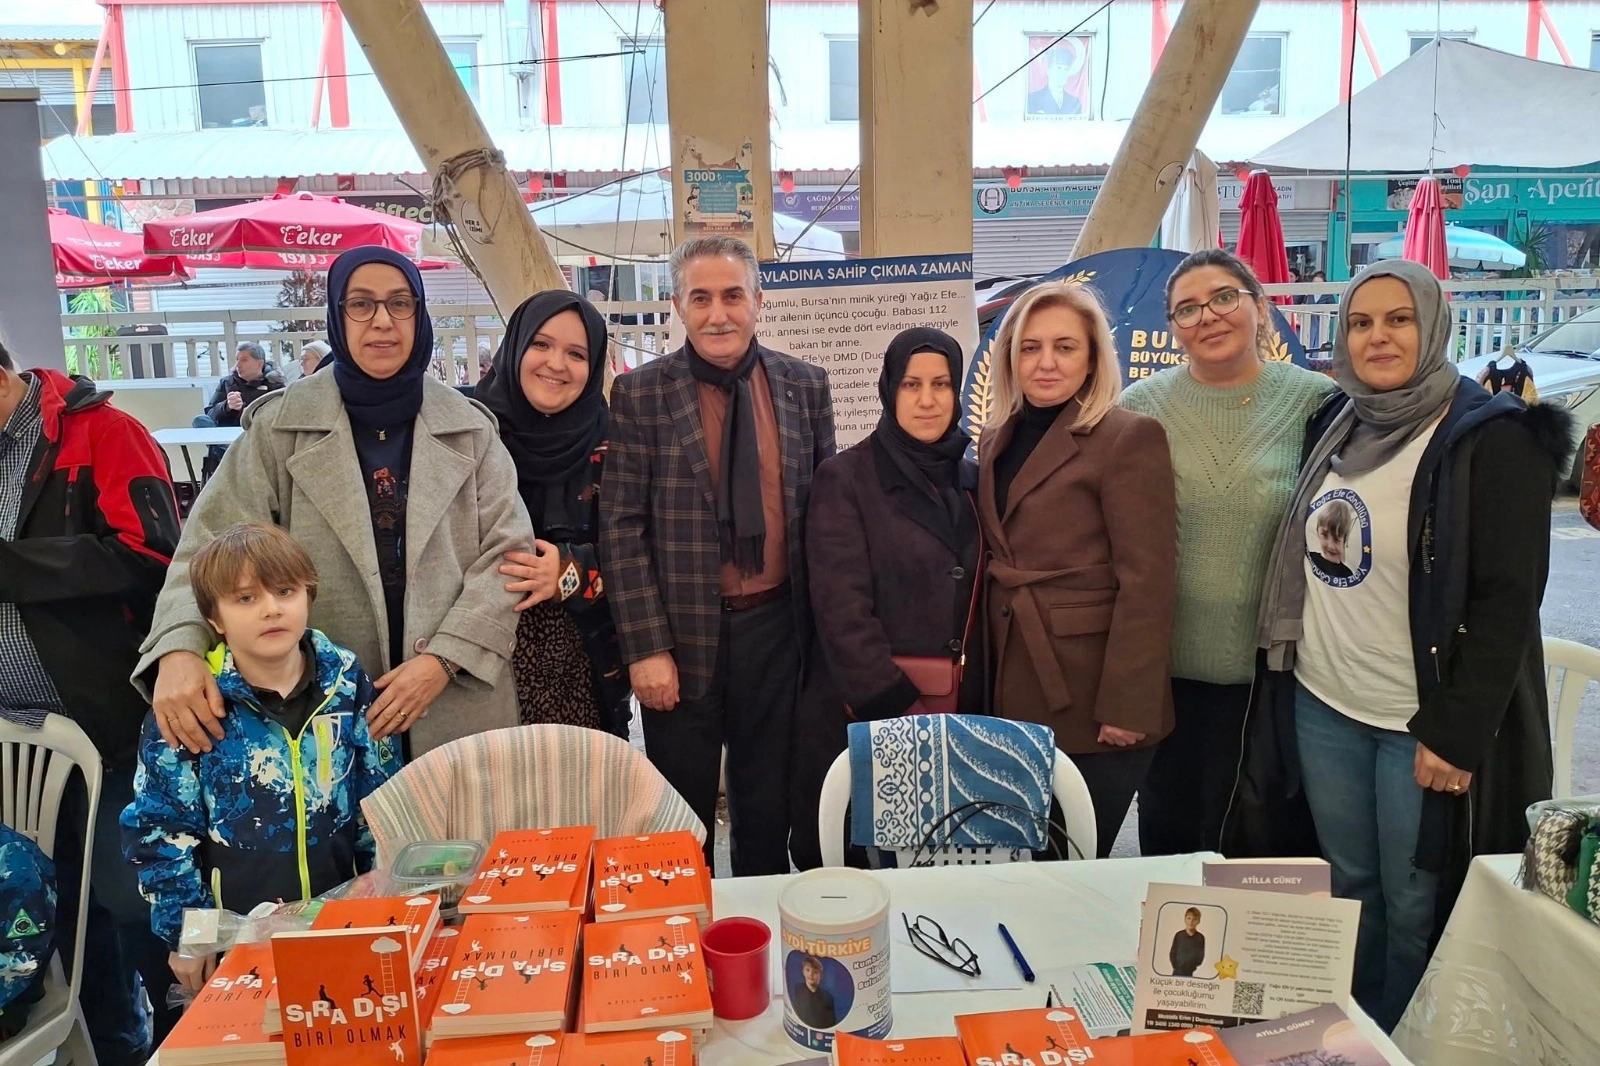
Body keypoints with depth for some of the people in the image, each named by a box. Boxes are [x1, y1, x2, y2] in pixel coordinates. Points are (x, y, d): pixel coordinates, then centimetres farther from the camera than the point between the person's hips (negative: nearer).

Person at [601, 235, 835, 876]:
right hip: (683, 634, -2)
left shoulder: (804, 386, 3)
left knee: (769, 806, 17)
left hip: (777, 625, 3)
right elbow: (622, 527, -7)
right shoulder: (640, 394, -6)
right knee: (682, 814, 12)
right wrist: (645, 647, -11)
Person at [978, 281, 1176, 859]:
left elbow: (1146, 582, -15)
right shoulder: (997, 440, 11)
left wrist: (1127, 704, -18)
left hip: (1092, 696, -6)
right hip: (1014, 690, 6)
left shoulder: (1130, 437, -10)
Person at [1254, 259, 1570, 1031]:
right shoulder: (1334, 425, 7)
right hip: (1322, 706, 6)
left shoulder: (1493, 438, -12)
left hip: (1423, 722, -5)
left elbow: (1507, 601, -16)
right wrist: (1290, 670, 12)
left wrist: (1455, 733, -19)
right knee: (1349, 890, 17)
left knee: (1415, 908, 8)